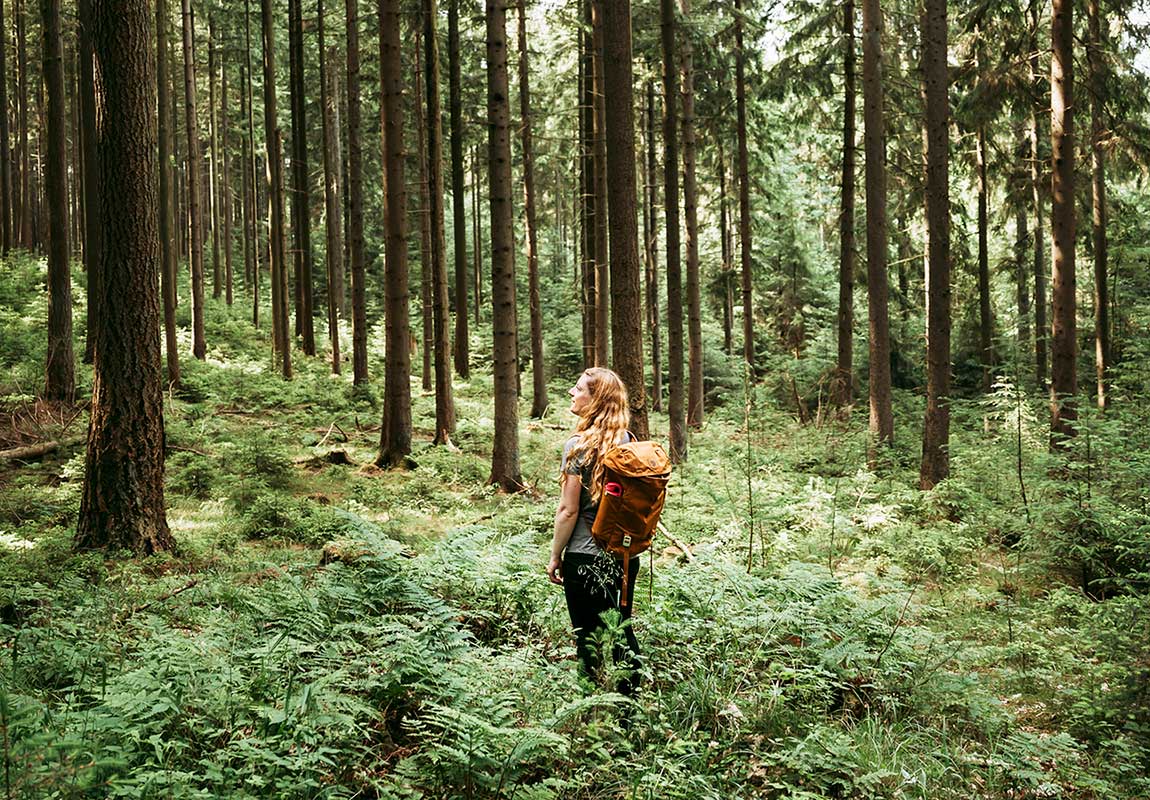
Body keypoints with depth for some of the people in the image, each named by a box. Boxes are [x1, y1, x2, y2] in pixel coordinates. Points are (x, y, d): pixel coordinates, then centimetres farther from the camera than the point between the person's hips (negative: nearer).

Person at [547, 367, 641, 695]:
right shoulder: (628, 441, 2)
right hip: (626, 556, 6)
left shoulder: (579, 445, -15)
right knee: (622, 634, 17)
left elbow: (569, 510, -14)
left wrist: (555, 557, -4)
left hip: (586, 558, -6)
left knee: (589, 640, 5)